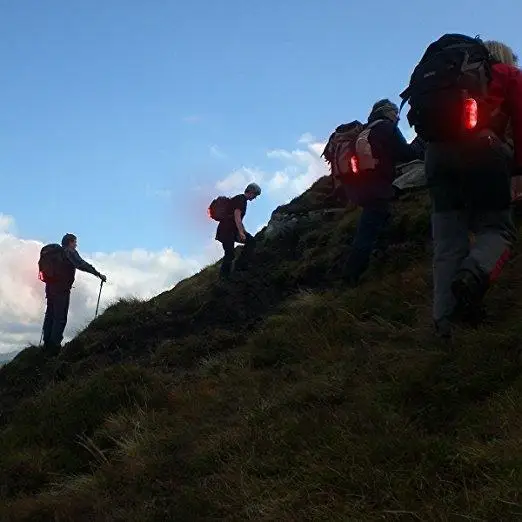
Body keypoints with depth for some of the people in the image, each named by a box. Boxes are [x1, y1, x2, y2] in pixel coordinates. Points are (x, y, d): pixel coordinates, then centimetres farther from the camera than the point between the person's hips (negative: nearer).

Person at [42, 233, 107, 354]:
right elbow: (82, 265, -20)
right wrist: (98, 274, -22)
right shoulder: (70, 252, -5)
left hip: (50, 286, 8)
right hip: (61, 289, -8)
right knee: (60, 318, -6)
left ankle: (47, 343, 16)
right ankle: (55, 344, -9)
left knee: (50, 315, 13)